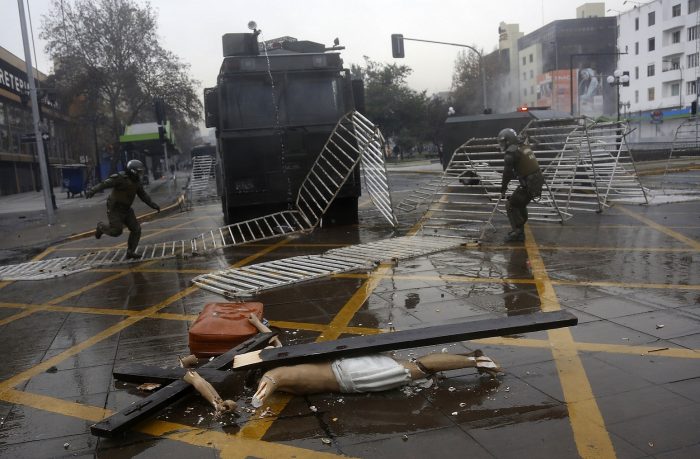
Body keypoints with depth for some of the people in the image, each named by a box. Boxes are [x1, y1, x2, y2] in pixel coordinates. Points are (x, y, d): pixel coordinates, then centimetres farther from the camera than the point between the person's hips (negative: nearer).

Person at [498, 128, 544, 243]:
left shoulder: (511, 152, -13)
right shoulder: (525, 147, 14)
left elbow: (507, 173, -11)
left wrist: (503, 191, -3)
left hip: (528, 185, -8)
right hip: (538, 182, 8)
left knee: (511, 205, 3)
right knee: (520, 205, 24)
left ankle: (517, 232, -1)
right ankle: (519, 230, 33)